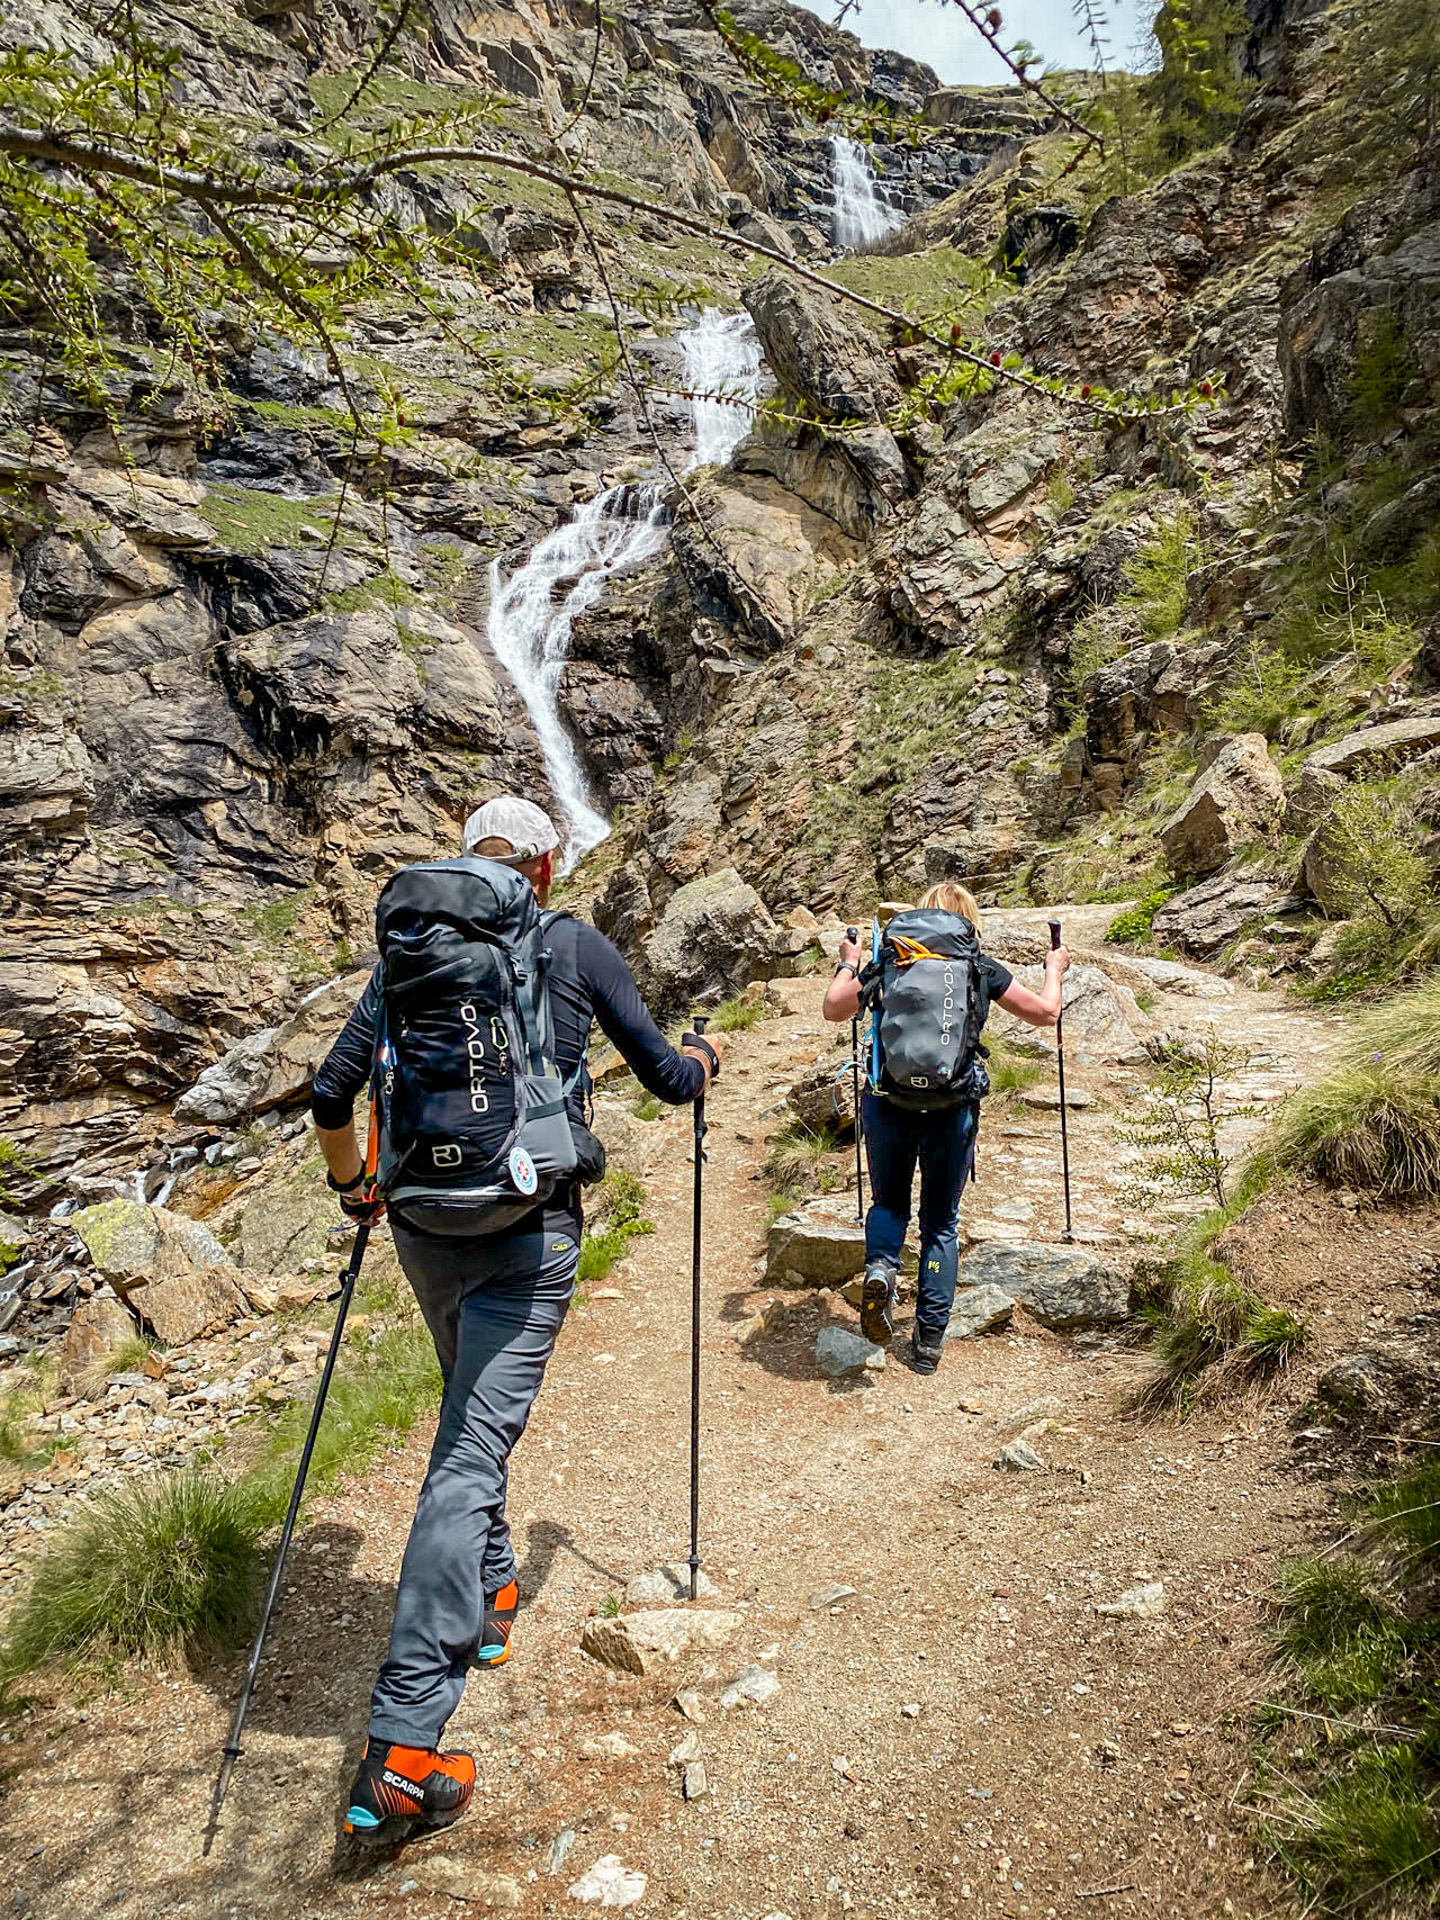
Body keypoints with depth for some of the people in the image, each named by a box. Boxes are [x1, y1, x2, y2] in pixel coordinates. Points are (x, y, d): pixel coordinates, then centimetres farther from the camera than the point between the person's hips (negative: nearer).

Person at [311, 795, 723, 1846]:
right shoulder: (578, 946, -1)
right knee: (472, 1453, -5)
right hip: (528, 1233, -4)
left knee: (470, 1416, 27)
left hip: (424, 1225, 4)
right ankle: (401, 1754, -4)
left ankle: (489, 1597, 43)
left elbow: (332, 1095, 9)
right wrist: (707, 1059, 27)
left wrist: (353, 1186, 26)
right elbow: (667, 1078, 5)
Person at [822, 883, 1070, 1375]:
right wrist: (1054, 970, 34)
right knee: (940, 1222, 16)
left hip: (888, 1102, 1)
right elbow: (1046, 1013, 15)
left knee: (889, 1201, 23)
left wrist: (848, 964, 30)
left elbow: (834, 1009, 12)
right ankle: (929, 1341, 17)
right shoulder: (983, 969, 4)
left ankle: (879, 1267, -7)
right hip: (952, 1109, 0)